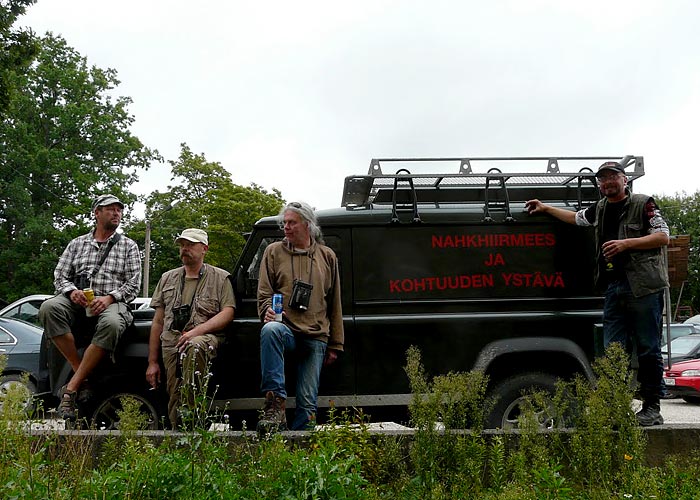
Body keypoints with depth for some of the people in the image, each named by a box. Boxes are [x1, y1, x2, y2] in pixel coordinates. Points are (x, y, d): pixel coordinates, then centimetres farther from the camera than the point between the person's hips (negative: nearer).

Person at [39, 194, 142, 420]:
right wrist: (71, 291, -10)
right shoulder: (77, 244, 20)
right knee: (49, 308, -32)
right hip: (78, 300, 2)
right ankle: (80, 372, -26)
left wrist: (109, 298, -13)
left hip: (112, 302, -2)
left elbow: (133, 284, 6)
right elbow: (60, 275, 14)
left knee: (111, 324, -40)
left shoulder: (129, 246, 14)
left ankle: (71, 388, -32)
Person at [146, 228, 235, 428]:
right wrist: (152, 362, 12)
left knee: (194, 347, -38)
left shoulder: (220, 278, 13)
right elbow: (158, 322, 20)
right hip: (171, 341, 5)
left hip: (206, 337, -5)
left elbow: (227, 314, 0)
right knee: (174, 401, -12)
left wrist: (195, 331, -16)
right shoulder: (167, 278, 23)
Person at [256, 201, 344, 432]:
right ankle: (275, 404, -37)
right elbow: (264, 292, 7)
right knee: (270, 330, -38)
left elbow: (334, 305, 14)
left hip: (316, 337, 2)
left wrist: (335, 345, 11)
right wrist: (268, 311, -17)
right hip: (286, 328, -2)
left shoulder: (327, 256, 13)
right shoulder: (274, 252, 10)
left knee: (307, 403, -4)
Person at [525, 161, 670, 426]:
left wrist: (626, 243, -14)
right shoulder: (599, 210, 19)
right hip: (614, 288, 6)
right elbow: (575, 217, 37)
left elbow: (663, 236, -6)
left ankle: (651, 407, 3)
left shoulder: (643, 204, 0)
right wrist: (546, 208, 37)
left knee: (648, 349, -3)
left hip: (644, 287, -6)